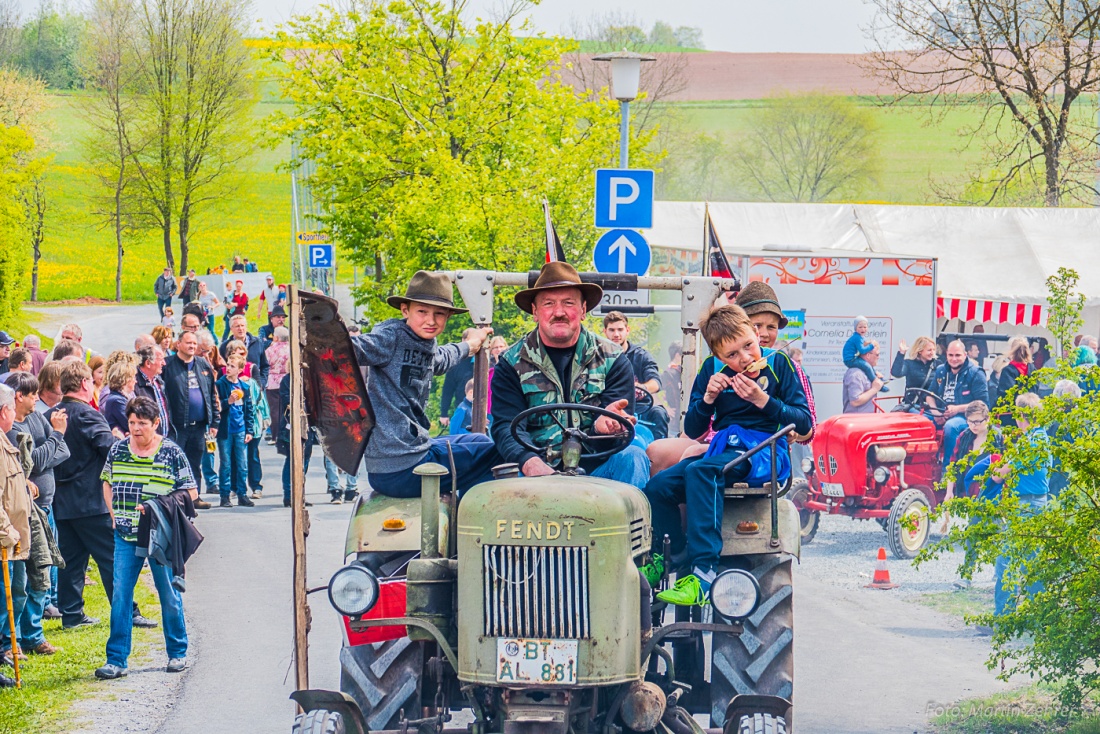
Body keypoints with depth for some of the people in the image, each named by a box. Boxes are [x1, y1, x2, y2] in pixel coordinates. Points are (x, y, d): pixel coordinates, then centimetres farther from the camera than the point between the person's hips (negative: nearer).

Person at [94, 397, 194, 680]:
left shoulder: (171, 453, -5)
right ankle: (116, 660, 0)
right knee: (120, 596, -3)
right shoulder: (117, 450, 6)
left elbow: (189, 493, -3)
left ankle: (177, 654, 22)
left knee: (169, 595, 7)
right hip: (126, 536, 3)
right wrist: (115, 516, 8)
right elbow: (108, 483, 20)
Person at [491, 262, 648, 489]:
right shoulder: (512, 364, 7)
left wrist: (605, 425, -30)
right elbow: (506, 426, -6)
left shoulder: (612, 361, 8)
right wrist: (531, 463, -29)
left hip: (596, 469, 1)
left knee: (632, 457, -30)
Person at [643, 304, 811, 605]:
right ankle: (675, 563, -1)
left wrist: (763, 401, -16)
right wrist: (707, 399, -9)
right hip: (723, 449, 5)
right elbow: (692, 430, 10)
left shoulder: (779, 364, 0)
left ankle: (703, 574, -44)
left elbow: (804, 423, -4)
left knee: (698, 471, -35)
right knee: (658, 486, -19)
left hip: (765, 452, -5)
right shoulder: (712, 370, 9)